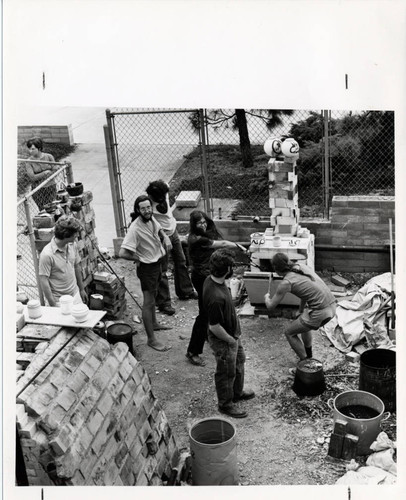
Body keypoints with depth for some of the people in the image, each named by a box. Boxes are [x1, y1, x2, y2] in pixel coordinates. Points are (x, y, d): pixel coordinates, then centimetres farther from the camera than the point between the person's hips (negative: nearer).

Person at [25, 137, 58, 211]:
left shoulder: (49, 157, -3)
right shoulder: (29, 161, -6)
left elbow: (55, 171, -6)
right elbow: (32, 178, -13)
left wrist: (39, 176, -10)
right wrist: (45, 173, -16)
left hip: (51, 188, 1)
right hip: (38, 190, -1)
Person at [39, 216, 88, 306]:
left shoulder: (72, 245, -2)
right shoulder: (47, 254, -22)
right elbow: (43, 281, -18)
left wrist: (82, 289, 18)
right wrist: (53, 305, -17)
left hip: (76, 295, 6)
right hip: (59, 301, -6)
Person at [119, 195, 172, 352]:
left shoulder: (151, 219, -5)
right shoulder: (135, 228, -30)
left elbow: (159, 230, 19)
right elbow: (123, 253, -34)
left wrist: (165, 238, -2)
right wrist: (139, 258, -19)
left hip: (157, 263, 9)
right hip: (147, 267, -9)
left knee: (153, 296, 27)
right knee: (148, 302, -2)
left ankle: (153, 323, 49)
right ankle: (151, 339, 7)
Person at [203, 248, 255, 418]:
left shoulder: (211, 280, -10)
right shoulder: (216, 297, -39)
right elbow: (214, 327, -30)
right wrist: (230, 340, -14)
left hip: (233, 334, 9)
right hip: (223, 341, -9)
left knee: (239, 362, 29)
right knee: (226, 373, 13)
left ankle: (237, 392, 52)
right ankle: (225, 404, 36)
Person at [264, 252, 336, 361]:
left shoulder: (286, 282, -10)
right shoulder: (301, 266, 11)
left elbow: (270, 307, -3)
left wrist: (267, 297, 21)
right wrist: (301, 311, 39)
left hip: (320, 313, -8)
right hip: (332, 306, 8)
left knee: (290, 333, 13)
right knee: (303, 323, 34)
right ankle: (309, 357, 51)